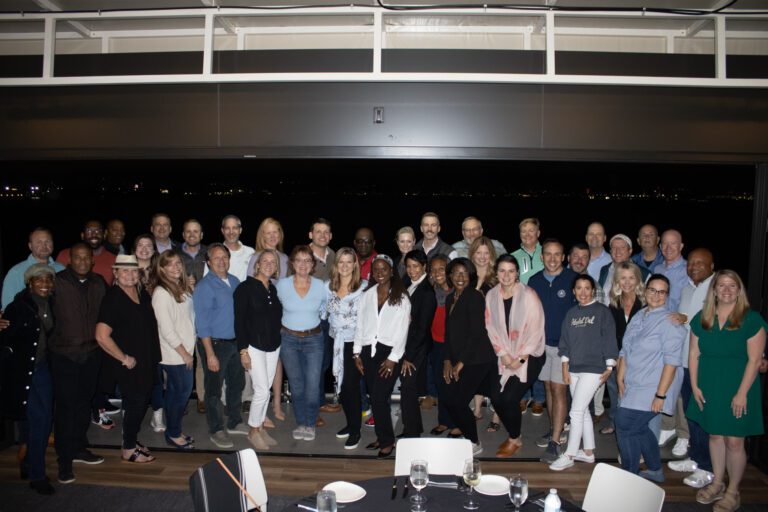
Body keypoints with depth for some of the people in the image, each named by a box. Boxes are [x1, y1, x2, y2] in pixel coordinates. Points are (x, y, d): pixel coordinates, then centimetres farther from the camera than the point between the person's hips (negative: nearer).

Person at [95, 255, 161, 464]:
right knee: (135, 403, 2)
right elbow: (102, 336, -25)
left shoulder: (143, 294, 5)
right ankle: (128, 449, 20)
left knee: (142, 401, 17)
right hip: (128, 365, -7)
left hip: (147, 361, 7)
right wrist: (124, 358, -18)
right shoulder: (112, 298, -18)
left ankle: (132, 440, 35)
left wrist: (152, 357, 11)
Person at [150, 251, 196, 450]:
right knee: (183, 391, 0)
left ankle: (173, 431, 27)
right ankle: (174, 434, 16)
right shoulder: (161, 293, -17)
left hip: (184, 350, 8)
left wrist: (189, 349, 8)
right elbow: (167, 330, -18)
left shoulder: (183, 288, 8)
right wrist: (184, 353, -13)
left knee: (175, 392, 16)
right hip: (174, 353, -8)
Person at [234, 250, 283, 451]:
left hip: (273, 346, 6)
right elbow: (239, 321, -11)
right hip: (254, 345, -6)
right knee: (262, 390, -6)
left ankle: (261, 427, 24)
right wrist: (243, 350, -14)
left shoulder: (274, 289, 9)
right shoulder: (245, 288, -9)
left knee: (265, 389, 11)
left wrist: (278, 341, 8)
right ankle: (253, 431, 11)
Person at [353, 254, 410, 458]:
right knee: (375, 397, 7)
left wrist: (393, 358, -9)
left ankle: (387, 441, 5)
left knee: (379, 398, -10)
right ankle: (381, 436, 21)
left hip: (389, 352, -4)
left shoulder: (401, 297, 1)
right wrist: (357, 353, 5)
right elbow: (360, 325, 11)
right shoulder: (367, 295, 11)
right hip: (368, 351, 4)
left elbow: (402, 329, -4)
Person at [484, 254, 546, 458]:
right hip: (505, 357, 4)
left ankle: (514, 440, 15)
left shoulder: (528, 295, -15)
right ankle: (513, 434, 25)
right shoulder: (491, 296, -2)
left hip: (529, 356, -4)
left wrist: (521, 359, -13)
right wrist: (503, 354, -7)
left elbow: (536, 330, -14)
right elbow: (491, 327, 2)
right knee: (496, 397, -3)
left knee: (510, 397, -12)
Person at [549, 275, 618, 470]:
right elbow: (565, 341, 11)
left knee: (576, 412, -7)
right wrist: (565, 367, 7)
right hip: (574, 369, 6)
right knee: (583, 411, 14)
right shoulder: (571, 313, 9)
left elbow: (609, 340, -5)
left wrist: (609, 368, -7)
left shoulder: (602, 311, -5)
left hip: (593, 369, -5)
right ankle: (588, 452, 26)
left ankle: (568, 456, 1)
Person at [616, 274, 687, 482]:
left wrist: (661, 394, -20)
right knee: (639, 429, 16)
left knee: (625, 427, -6)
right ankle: (655, 471, 35)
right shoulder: (639, 316, 10)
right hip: (633, 386, 7)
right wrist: (620, 379, 11)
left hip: (651, 389, -7)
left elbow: (671, 361, -18)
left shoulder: (669, 321, -14)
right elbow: (625, 350, 14)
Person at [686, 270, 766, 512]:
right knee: (714, 435, 14)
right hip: (708, 390, 4)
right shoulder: (701, 319, 4)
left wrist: (742, 393, -14)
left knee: (734, 441, 2)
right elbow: (694, 354, 6)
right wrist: (695, 386, 1)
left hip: (737, 392, -4)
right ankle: (717, 483, 30)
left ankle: (732, 492, 19)